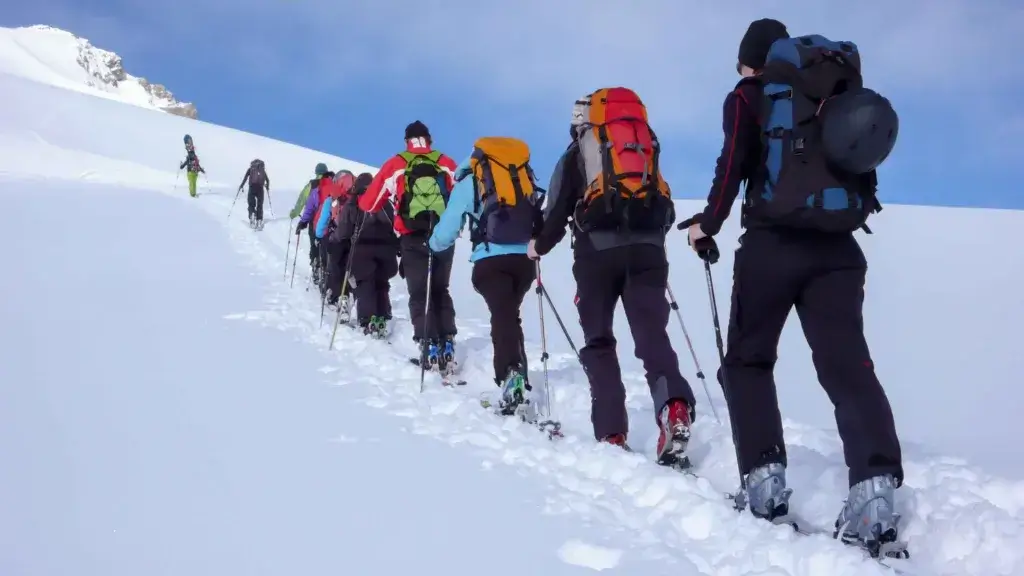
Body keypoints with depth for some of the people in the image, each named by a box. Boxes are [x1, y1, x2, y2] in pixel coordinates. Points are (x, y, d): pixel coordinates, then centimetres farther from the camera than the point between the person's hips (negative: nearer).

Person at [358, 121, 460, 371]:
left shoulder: (395, 165, 4)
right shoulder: (447, 164, 7)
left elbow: (369, 204, 10)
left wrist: (361, 202, 33)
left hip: (413, 238, -2)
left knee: (419, 294, 7)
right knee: (440, 291, 17)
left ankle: (429, 347, -5)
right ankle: (447, 346, 7)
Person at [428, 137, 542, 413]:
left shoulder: (469, 182, 11)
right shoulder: (526, 177, 20)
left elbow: (446, 230, 13)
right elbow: (542, 222, 20)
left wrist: (434, 244, 33)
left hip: (491, 260, -4)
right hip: (525, 259, 4)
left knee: (502, 315, -12)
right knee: (511, 313, 19)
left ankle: (511, 375, -33)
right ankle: (515, 373, 17)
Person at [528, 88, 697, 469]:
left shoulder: (576, 155, 16)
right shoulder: (647, 148, 25)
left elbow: (557, 214, 10)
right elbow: (667, 213, 25)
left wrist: (538, 246, 29)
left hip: (598, 250, -2)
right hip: (648, 249, 2)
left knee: (598, 341, 8)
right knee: (653, 334, -3)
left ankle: (612, 434, -2)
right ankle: (675, 408, -30)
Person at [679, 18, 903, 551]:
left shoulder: (748, 94, 6)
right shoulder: (840, 91, 18)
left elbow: (733, 164, -4)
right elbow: (865, 162, 15)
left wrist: (708, 225, 6)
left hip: (772, 245, -3)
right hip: (838, 247, 4)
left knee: (747, 360, 10)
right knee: (847, 364, -2)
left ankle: (764, 476, 0)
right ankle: (875, 484, -18)